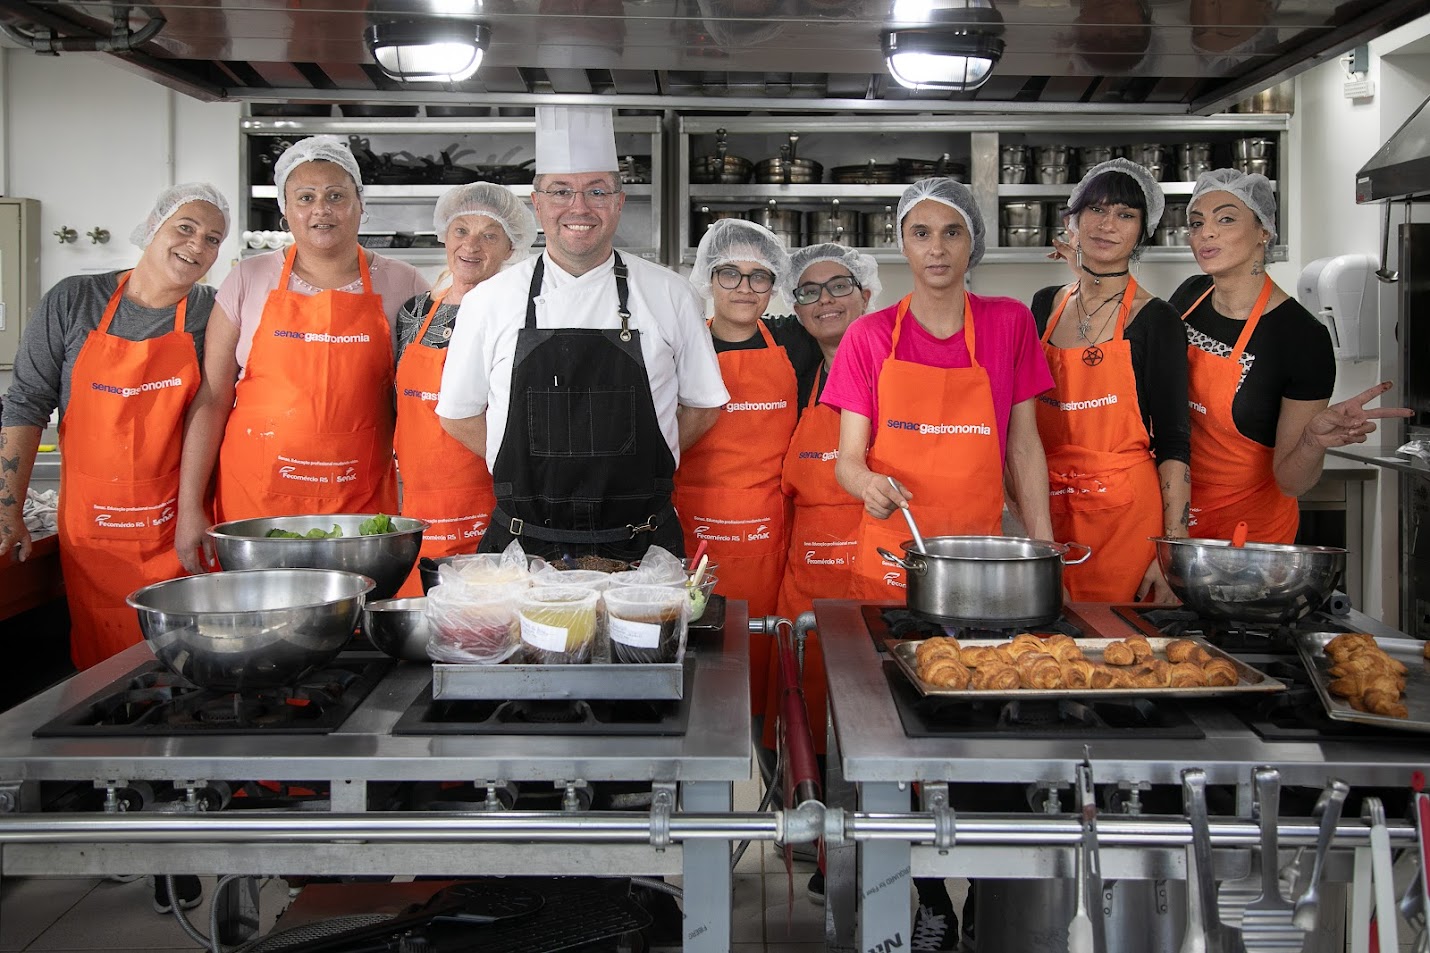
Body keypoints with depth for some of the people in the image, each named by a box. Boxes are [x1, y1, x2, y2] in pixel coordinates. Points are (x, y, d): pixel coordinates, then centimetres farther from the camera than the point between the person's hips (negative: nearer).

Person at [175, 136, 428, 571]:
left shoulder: (399, 284, 6)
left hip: (362, 499, 0)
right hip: (253, 496, 0)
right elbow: (212, 400, 5)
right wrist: (190, 507, -1)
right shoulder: (250, 280, 6)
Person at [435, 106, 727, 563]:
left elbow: (703, 406, 11)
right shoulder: (488, 301, 2)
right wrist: (535, 472, 1)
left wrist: (631, 468, 2)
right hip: (523, 545, 0)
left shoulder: (669, 295, 2)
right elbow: (460, 416, 10)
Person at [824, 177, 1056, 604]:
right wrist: (868, 484, -24)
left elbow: (1023, 447, 6)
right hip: (889, 553, 0)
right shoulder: (869, 336, 1)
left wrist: (1043, 552, -2)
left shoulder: (1010, 323, 3)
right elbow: (848, 459, -1)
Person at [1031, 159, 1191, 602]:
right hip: (1050, 510, 4)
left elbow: (1173, 443, -7)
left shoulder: (1156, 320, -4)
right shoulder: (1045, 306, 9)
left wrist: (1173, 554, -12)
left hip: (1128, 512, -4)